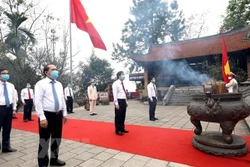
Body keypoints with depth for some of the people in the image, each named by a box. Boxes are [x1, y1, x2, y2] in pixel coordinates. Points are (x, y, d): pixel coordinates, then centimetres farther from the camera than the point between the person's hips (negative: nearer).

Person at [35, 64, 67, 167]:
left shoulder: (59, 84, 10)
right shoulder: (41, 84, -8)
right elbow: (38, 101, -14)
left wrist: (64, 113, 11)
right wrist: (42, 117, -19)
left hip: (58, 115, 6)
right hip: (47, 115, -6)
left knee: (57, 139, 18)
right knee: (44, 141, 5)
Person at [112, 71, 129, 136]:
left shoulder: (122, 83, 14)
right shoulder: (115, 83, -10)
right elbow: (115, 94, -15)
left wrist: (126, 102, 16)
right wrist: (116, 103, -19)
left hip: (123, 101, 8)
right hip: (119, 101, -8)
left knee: (123, 116, 15)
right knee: (118, 116, 2)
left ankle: (122, 128, 29)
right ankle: (118, 130, 14)